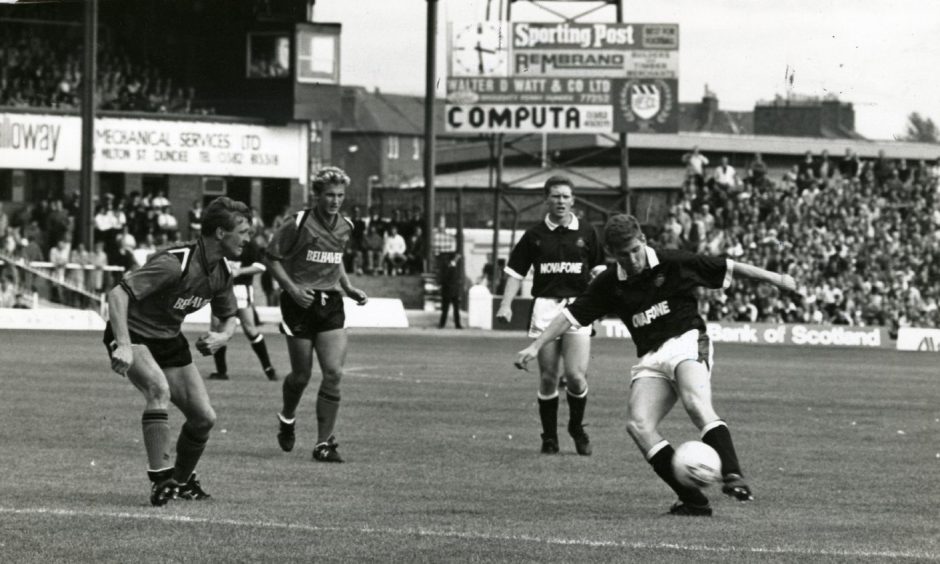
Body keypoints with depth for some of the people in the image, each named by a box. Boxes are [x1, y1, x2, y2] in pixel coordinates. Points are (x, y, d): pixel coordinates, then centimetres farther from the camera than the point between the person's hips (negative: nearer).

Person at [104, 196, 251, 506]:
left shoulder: (222, 272, -3)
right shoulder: (175, 263, -29)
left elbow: (229, 317, 13)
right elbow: (117, 294, -33)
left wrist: (222, 336, -11)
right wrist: (123, 345, -41)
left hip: (169, 340, 8)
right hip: (133, 333, -8)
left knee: (204, 417, 2)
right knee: (159, 388, -35)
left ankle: (182, 481, 28)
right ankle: (160, 479, -29)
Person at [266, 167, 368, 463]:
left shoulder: (345, 228, 6)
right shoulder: (299, 224, -11)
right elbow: (272, 258, -6)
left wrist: (349, 288, 10)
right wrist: (292, 288, -17)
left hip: (330, 305, 4)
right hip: (300, 304, -4)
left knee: (334, 373, -8)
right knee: (301, 375, 3)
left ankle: (324, 443, -3)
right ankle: (287, 417, 36)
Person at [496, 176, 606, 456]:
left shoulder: (586, 233, 8)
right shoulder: (535, 235, 7)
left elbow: (599, 271, 13)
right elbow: (515, 272, 8)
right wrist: (506, 304, -2)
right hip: (545, 306, 1)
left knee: (575, 375, -10)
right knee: (548, 377, 0)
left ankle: (577, 427, 16)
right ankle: (549, 436, 14)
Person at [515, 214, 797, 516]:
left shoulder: (674, 264, -1)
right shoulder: (609, 284, 8)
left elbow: (728, 267, 5)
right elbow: (571, 315, 12)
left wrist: (775, 278, 5)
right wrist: (535, 346, 4)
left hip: (687, 342, -4)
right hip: (650, 360, 4)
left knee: (696, 404, -33)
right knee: (639, 425, -19)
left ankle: (733, 477, -43)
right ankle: (693, 500, -21)